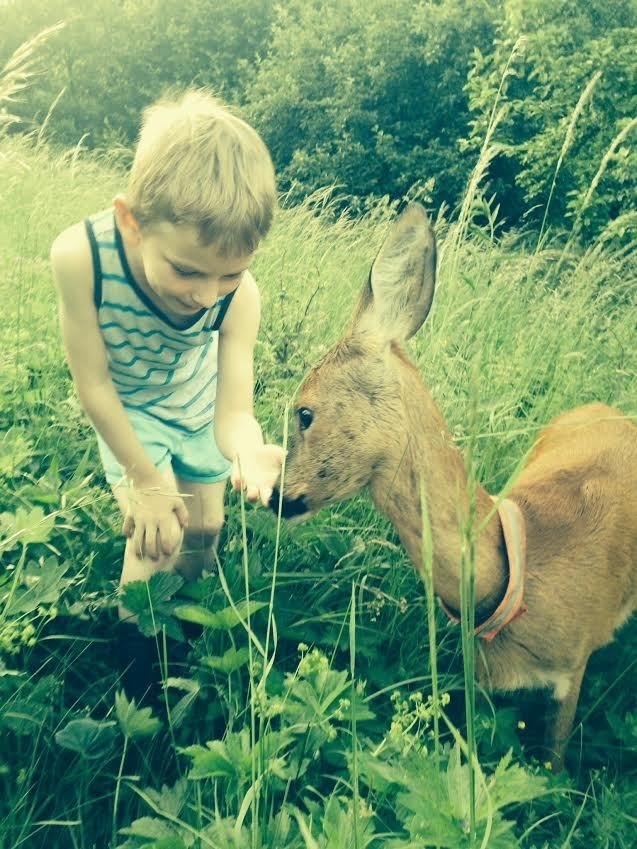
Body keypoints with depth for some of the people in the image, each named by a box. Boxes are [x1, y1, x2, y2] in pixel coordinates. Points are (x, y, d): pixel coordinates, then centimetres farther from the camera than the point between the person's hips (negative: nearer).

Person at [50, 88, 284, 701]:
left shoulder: (239, 294, -34)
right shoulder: (79, 257, -40)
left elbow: (233, 413, -32)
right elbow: (94, 385, -28)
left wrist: (249, 451, -57)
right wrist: (146, 482, -19)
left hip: (198, 405, 2)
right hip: (125, 409, -2)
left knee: (204, 528, 15)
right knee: (157, 537, -11)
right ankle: (135, 678, 15)